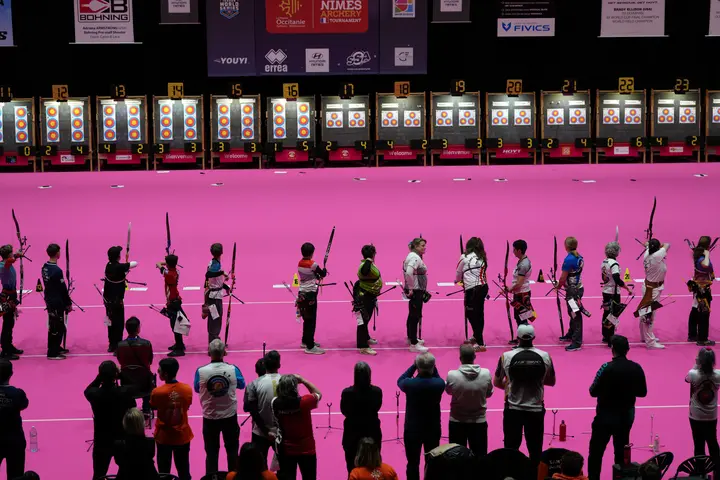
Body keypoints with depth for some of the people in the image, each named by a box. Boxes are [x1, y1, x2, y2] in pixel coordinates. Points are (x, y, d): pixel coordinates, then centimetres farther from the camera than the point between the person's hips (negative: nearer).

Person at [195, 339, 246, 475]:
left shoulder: (201, 371, -16)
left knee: (211, 452, 11)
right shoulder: (233, 369, -14)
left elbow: (197, 389, 3)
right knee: (232, 450, 17)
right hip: (230, 416, 1)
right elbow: (242, 385, 5)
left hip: (210, 417, -1)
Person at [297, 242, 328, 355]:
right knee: (311, 320, -5)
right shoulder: (312, 264, -17)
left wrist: (317, 276, 11)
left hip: (302, 293, 8)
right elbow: (323, 274, -4)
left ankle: (306, 341, 32)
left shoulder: (300, 263, 5)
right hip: (310, 294, -8)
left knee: (307, 319, 21)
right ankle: (310, 346, -5)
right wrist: (324, 270, 16)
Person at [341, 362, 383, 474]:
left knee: (353, 469, 11)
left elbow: (344, 411, -3)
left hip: (352, 435, -2)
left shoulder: (347, 393, -19)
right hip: (372, 434, 2)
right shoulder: (377, 392, -13)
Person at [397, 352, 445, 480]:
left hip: (412, 430, -2)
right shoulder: (439, 384, -17)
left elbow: (400, 381, 3)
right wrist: (432, 367, -1)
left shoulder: (410, 384, -21)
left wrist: (413, 366, 0)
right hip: (433, 429, 2)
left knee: (413, 463, 10)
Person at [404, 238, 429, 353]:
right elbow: (409, 273, -33)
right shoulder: (415, 257, -19)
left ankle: (411, 338, 36)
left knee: (413, 315, 22)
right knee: (415, 316, -9)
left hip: (416, 290, 11)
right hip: (415, 291, -11)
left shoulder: (415, 256, 13)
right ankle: (414, 344, -9)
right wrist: (411, 288, -24)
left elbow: (407, 271, 24)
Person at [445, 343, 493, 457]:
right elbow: (489, 393, 1)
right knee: (480, 456, 12)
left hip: (457, 422, -1)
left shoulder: (452, 375, -20)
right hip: (479, 421, 1)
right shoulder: (486, 374, -16)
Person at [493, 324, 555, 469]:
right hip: (536, 409, 1)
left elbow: (497, 382, 3)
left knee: (511, 449, 11)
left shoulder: (506, 357, -10)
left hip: (513, 409, -1)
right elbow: (551, 382, 7)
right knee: (535, 450, 11)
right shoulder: (545, 356, -7)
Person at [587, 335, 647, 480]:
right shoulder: (636, 368, -8)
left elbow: (593, 392, -15)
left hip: (606, 415, -4)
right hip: (627, 415, 4)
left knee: (596, 451, 6)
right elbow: (642, 392, 3)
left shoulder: (607, 368, -20)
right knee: (622, 451, 17)